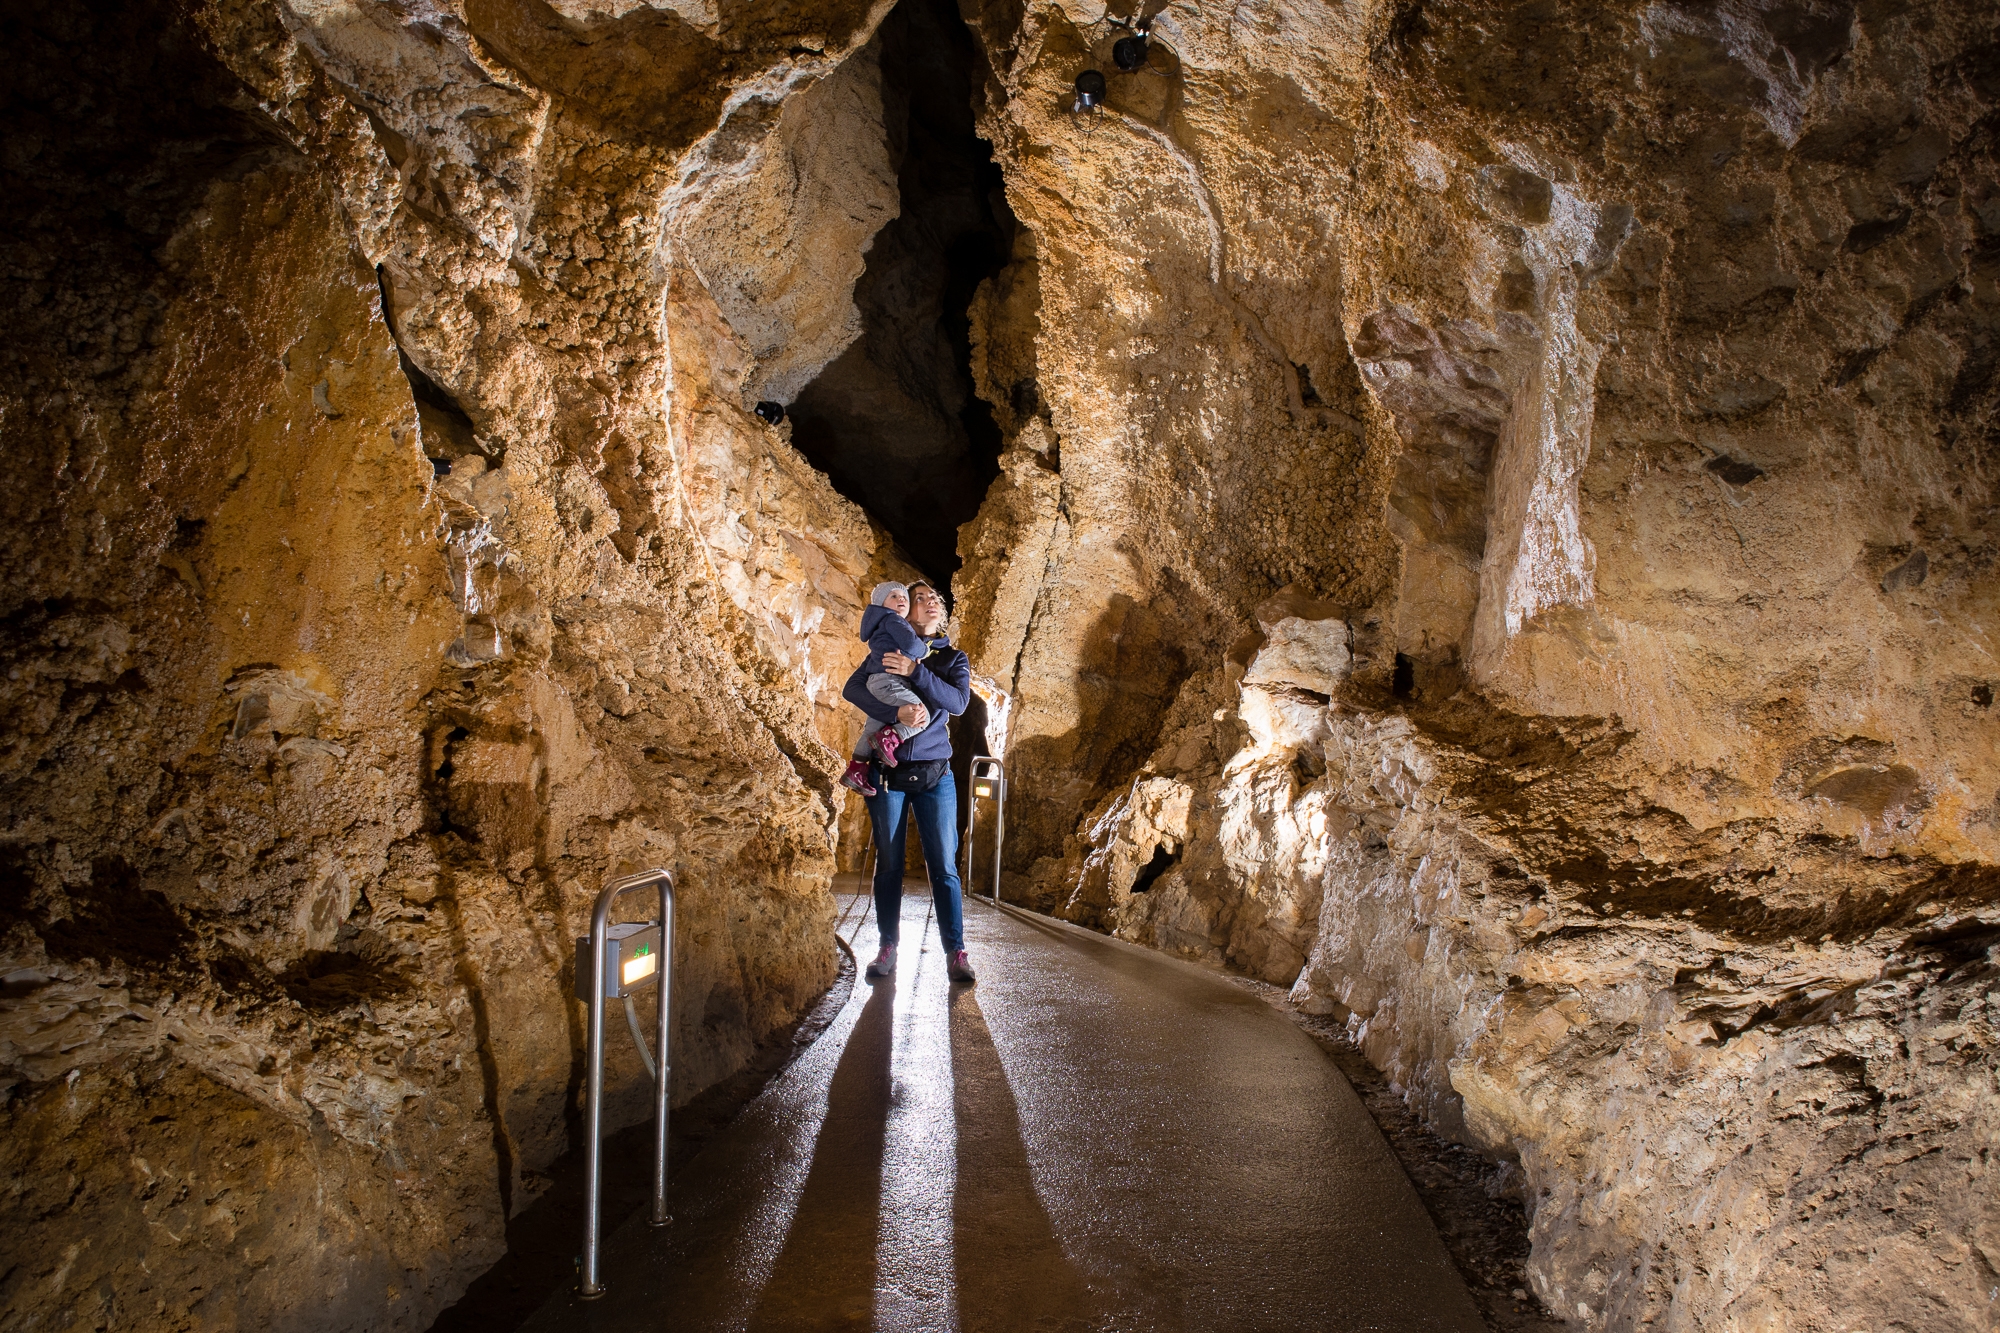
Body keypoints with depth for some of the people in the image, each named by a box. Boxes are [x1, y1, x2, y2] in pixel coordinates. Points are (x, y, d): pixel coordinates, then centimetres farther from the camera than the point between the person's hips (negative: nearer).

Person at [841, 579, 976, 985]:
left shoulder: (953, 658, 11)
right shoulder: (888, 652, 7)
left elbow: (958, 701, -8)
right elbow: (852, 689, -8)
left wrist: (915, 672, -18)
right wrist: (895, 711, -24)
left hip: (934, 774, 0)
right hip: (888, 772, 0)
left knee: (944, 866, -3)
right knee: (888, 865, 4)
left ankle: (956, 952, -1)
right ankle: (887, 950, 11)